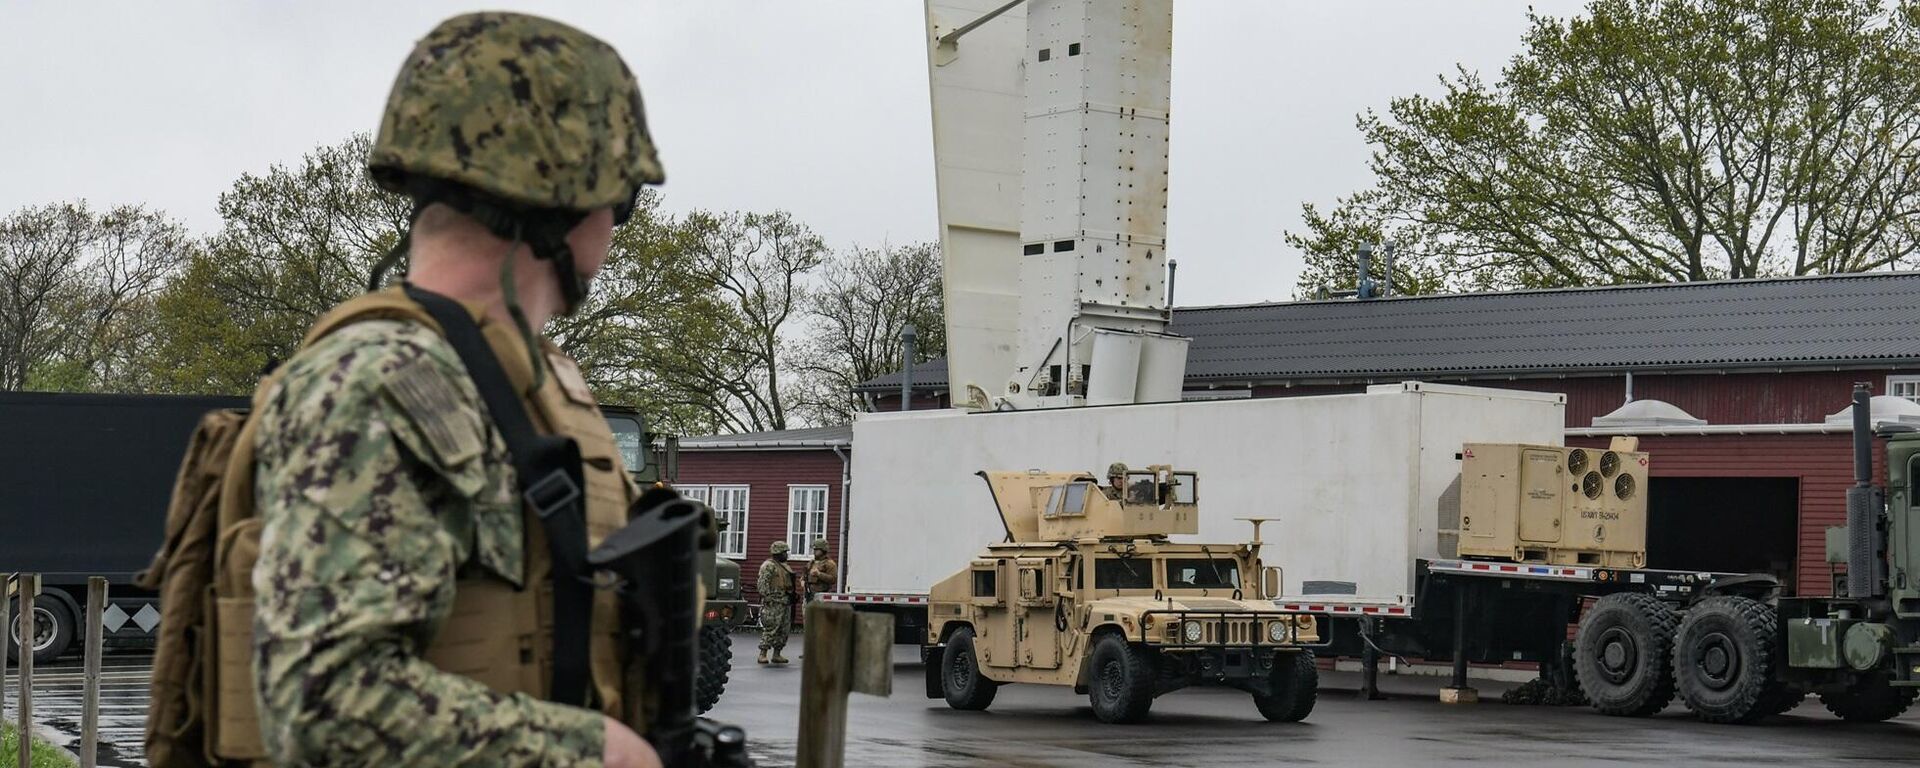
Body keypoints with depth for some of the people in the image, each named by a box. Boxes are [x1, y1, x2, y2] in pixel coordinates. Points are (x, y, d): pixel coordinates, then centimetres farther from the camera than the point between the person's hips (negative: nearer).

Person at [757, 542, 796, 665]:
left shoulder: (784, 566, 20)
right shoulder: (768, 566, -9)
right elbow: (763, 584, -16)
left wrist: (792, 597, 21)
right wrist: (766, 599, -21)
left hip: (785, 603, 9)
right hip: (773, 603, -9)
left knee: (784, 629, 8)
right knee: (770, 628, -12)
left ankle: (776, 654, 13)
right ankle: (763, 654, -9)